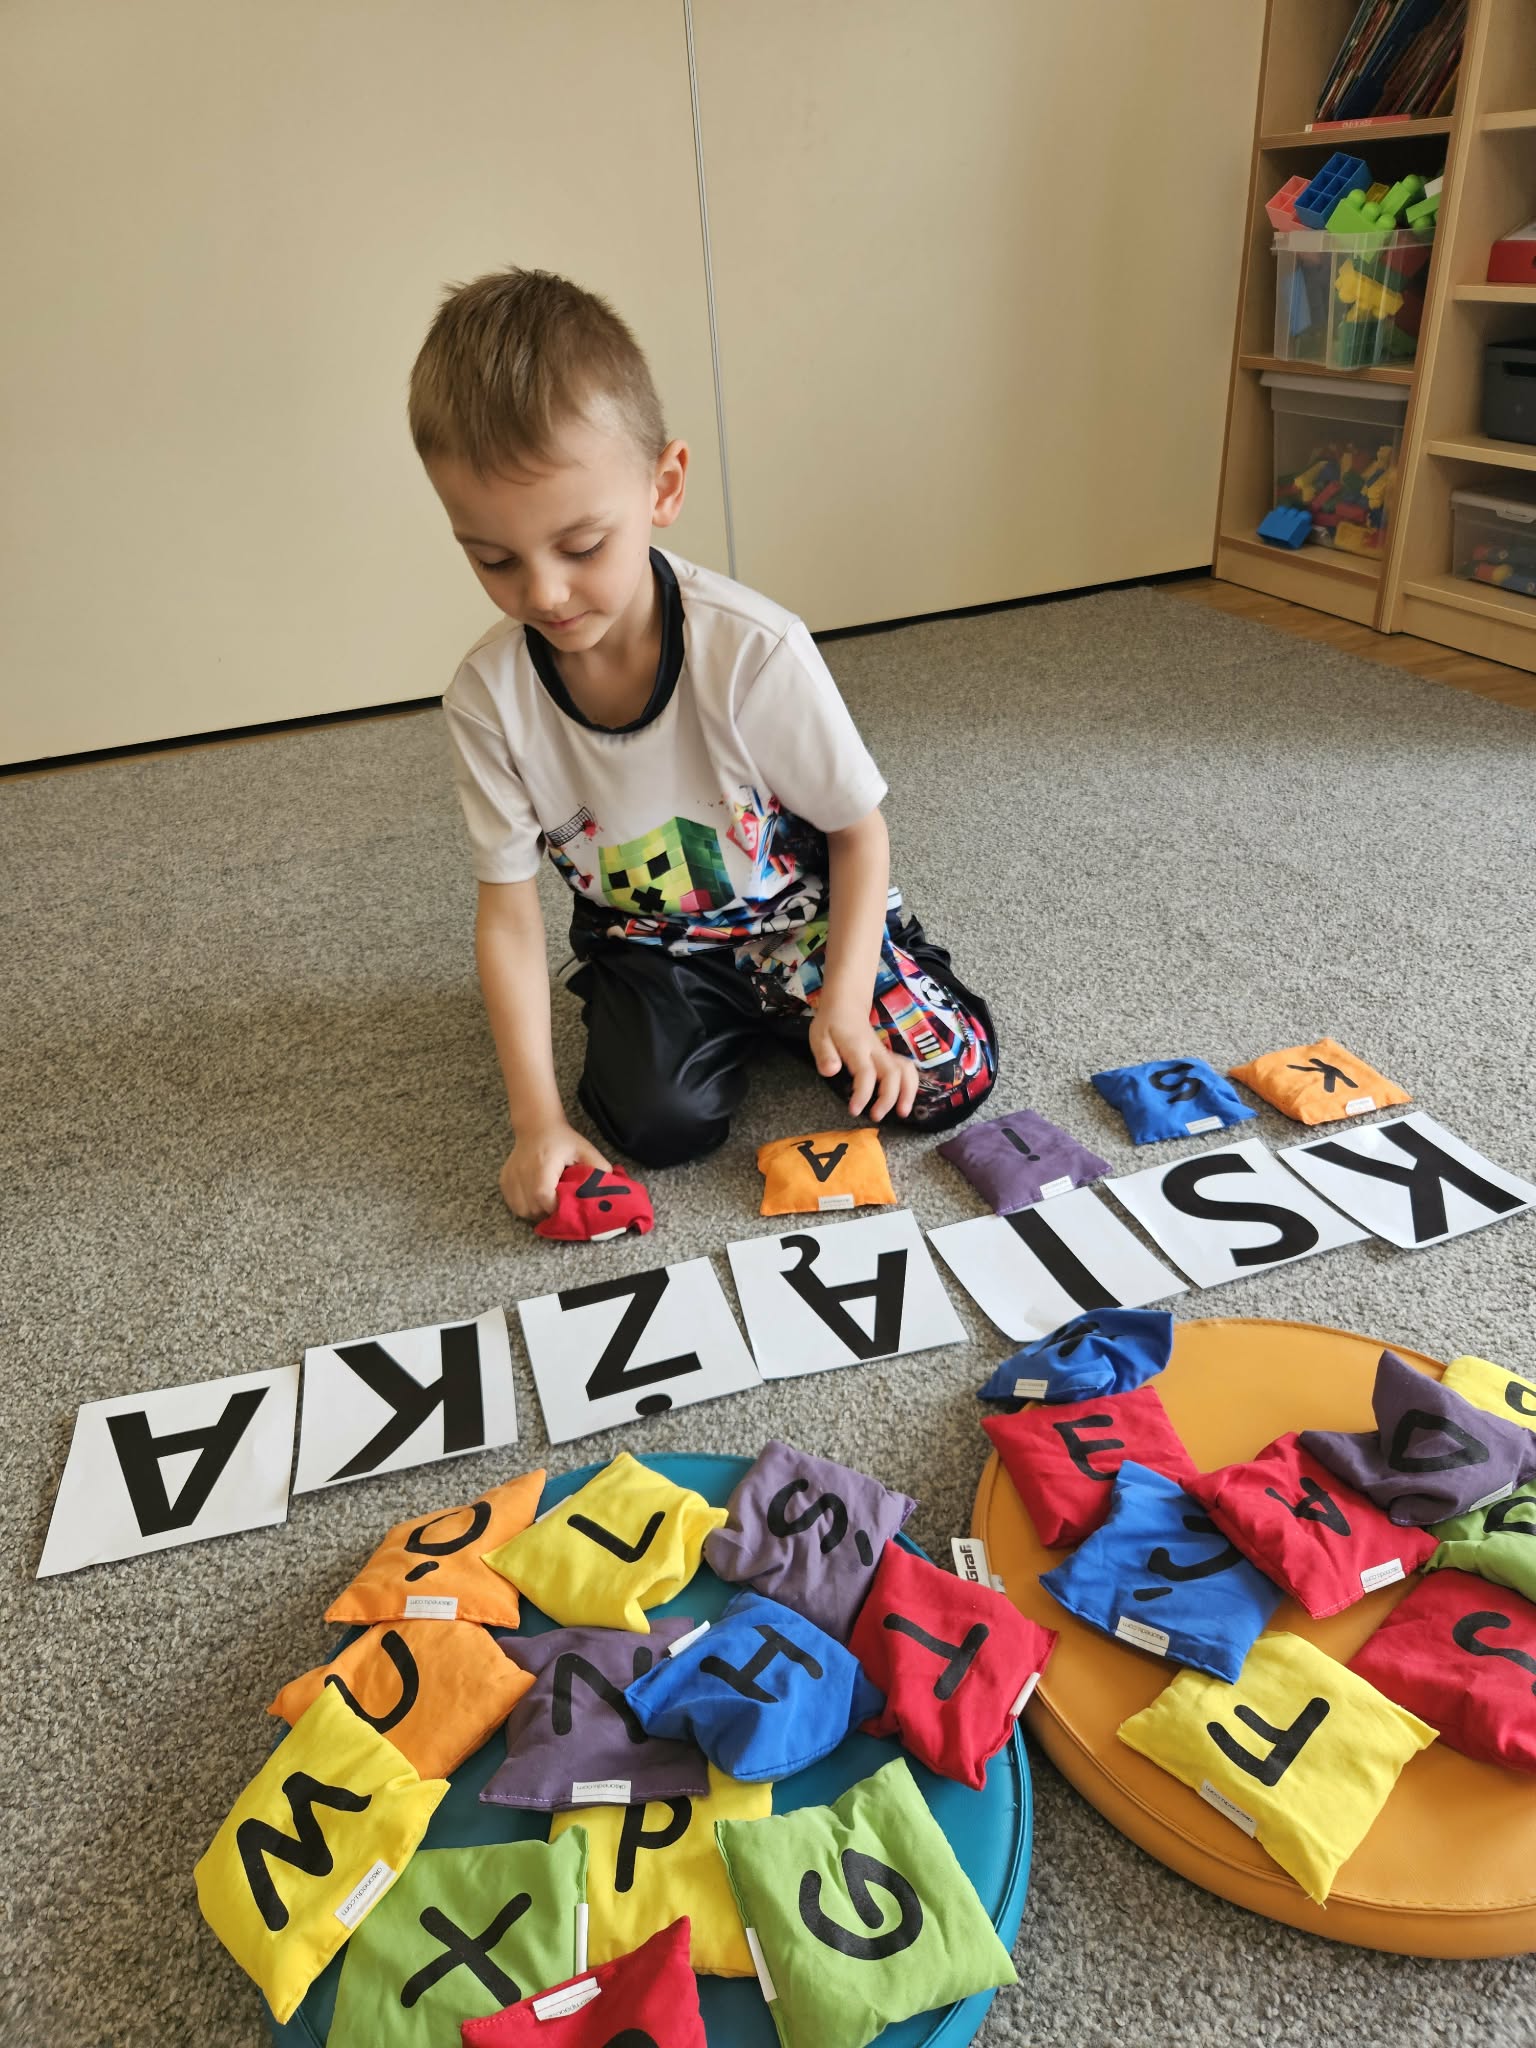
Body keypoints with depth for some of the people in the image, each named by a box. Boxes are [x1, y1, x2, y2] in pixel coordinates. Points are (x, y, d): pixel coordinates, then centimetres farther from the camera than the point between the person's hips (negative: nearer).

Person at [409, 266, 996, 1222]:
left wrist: (845, 999, -20)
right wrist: (539, 1119, -15)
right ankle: (739, 1017, 12)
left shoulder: (755, 649, -27)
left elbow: (859, 829, -12)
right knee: (660, 1124, -21)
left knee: (950, 1077, -13)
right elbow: (509, 911, -12)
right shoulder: (488, 695, -18)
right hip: (647, 940, 2)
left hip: (798, 910, -1)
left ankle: (784, 998, 15)